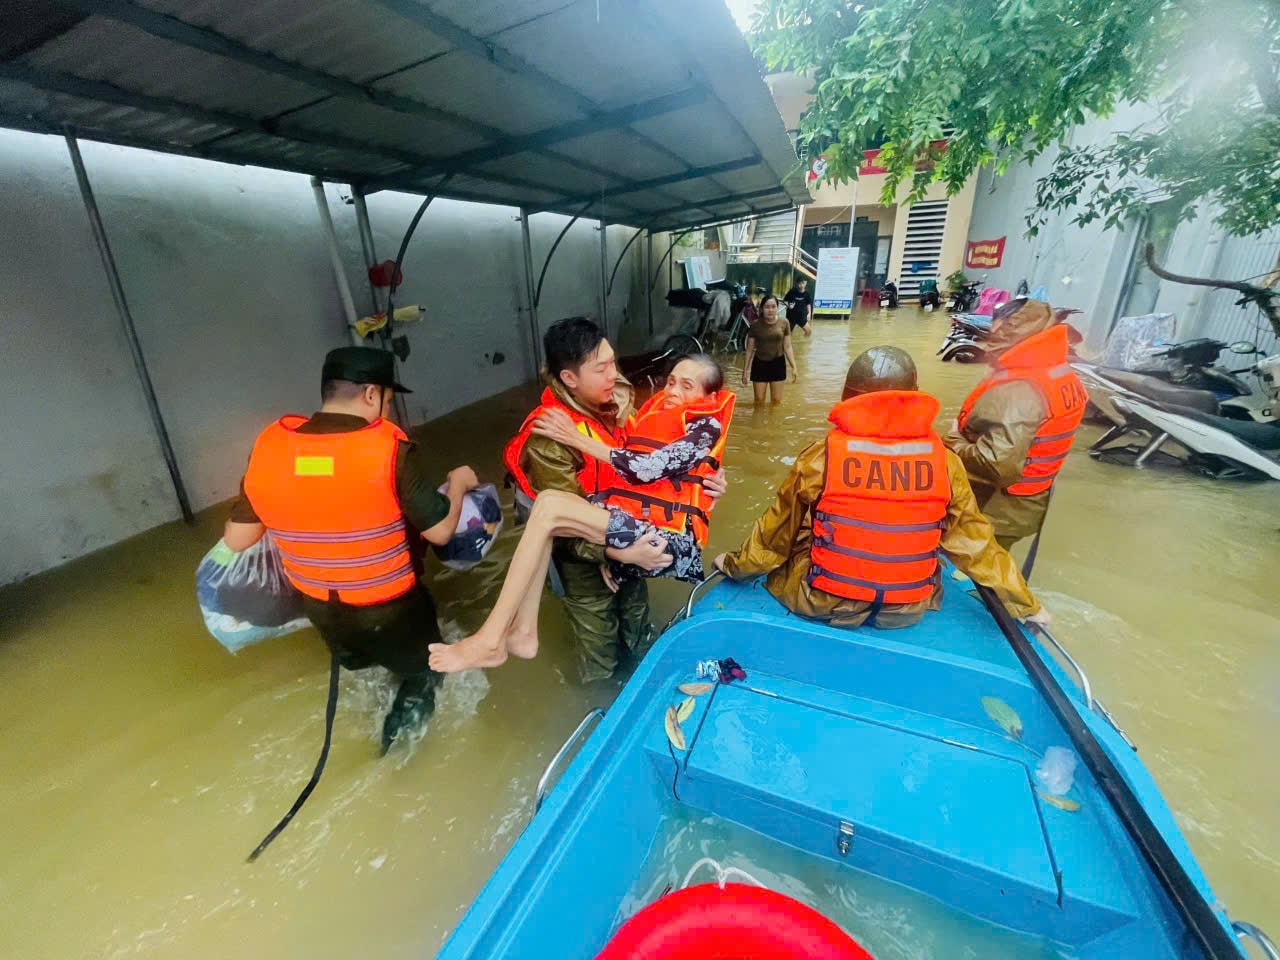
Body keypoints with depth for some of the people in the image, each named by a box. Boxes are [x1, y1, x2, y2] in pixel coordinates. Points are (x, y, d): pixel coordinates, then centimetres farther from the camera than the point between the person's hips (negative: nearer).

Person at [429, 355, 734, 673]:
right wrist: (604, 541, 4)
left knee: (550, 505, -21)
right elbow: (622, 479, 17)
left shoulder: (706, 427, 0)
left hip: (669, 540, -7)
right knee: (548, 500, -15)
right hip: (631, 519, 7)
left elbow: (647, 469, -15)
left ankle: (490, 639, -17)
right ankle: (523, 632, -13)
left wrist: (577, 439, -13)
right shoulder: (654, 415, 22)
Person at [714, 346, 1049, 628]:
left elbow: (776, 533, -5)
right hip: (909, 610, 3)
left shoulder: (820, 456, -17)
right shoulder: (944, 461, -10)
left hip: (823, 603, -3)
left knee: (779, 562, 26)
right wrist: (1025, 604, 18)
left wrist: (735, 565, 14)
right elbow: (975, 542, 1)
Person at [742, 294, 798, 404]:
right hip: (760, 364, -1)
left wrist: (794, 367, -6)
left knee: (776, 400, 8)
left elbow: (787, 347, -1)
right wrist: (745, 370, 0)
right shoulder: (755, 325, -8)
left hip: (778, 363, 1)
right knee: (759, 400, 6)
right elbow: (750, 349, -1)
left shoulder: (783, 324, -6)